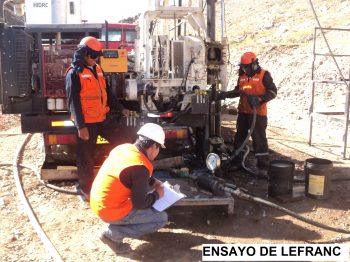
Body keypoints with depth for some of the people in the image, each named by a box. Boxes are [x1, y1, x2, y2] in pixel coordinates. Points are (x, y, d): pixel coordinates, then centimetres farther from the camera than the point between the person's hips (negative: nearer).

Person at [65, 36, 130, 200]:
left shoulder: (97, 69, 13)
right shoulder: (74, 73, -10)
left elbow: (105, 93, 20)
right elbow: (74, 101, -15)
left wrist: (120, 109, 16)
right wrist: (81, 126, -19)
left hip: (101, 119, 8)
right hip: (86, 122, -7)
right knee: (86, 157, 3)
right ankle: (85, 189, 18)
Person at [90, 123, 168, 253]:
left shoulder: (125, 148, -1)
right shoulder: (140, 168, -25)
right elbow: (140, 203, -17)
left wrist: (152, 181, 12)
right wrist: (157, 195, 0)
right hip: (111, 211, -9)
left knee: (145, 186, 20)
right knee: (162, 219, -1)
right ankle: (114, 233, -4)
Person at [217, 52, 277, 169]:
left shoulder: (264, 75, -7)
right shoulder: (242, 76, 11)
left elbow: (273, 92, -10)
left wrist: (259, 99, -22)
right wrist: (226, 94, 6)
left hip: (258, 113, -7)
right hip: (243, 112, 7)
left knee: (259, 138, -4)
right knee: (240, 136, 15)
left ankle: (263, 164, 5)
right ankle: (236, 160, 28)